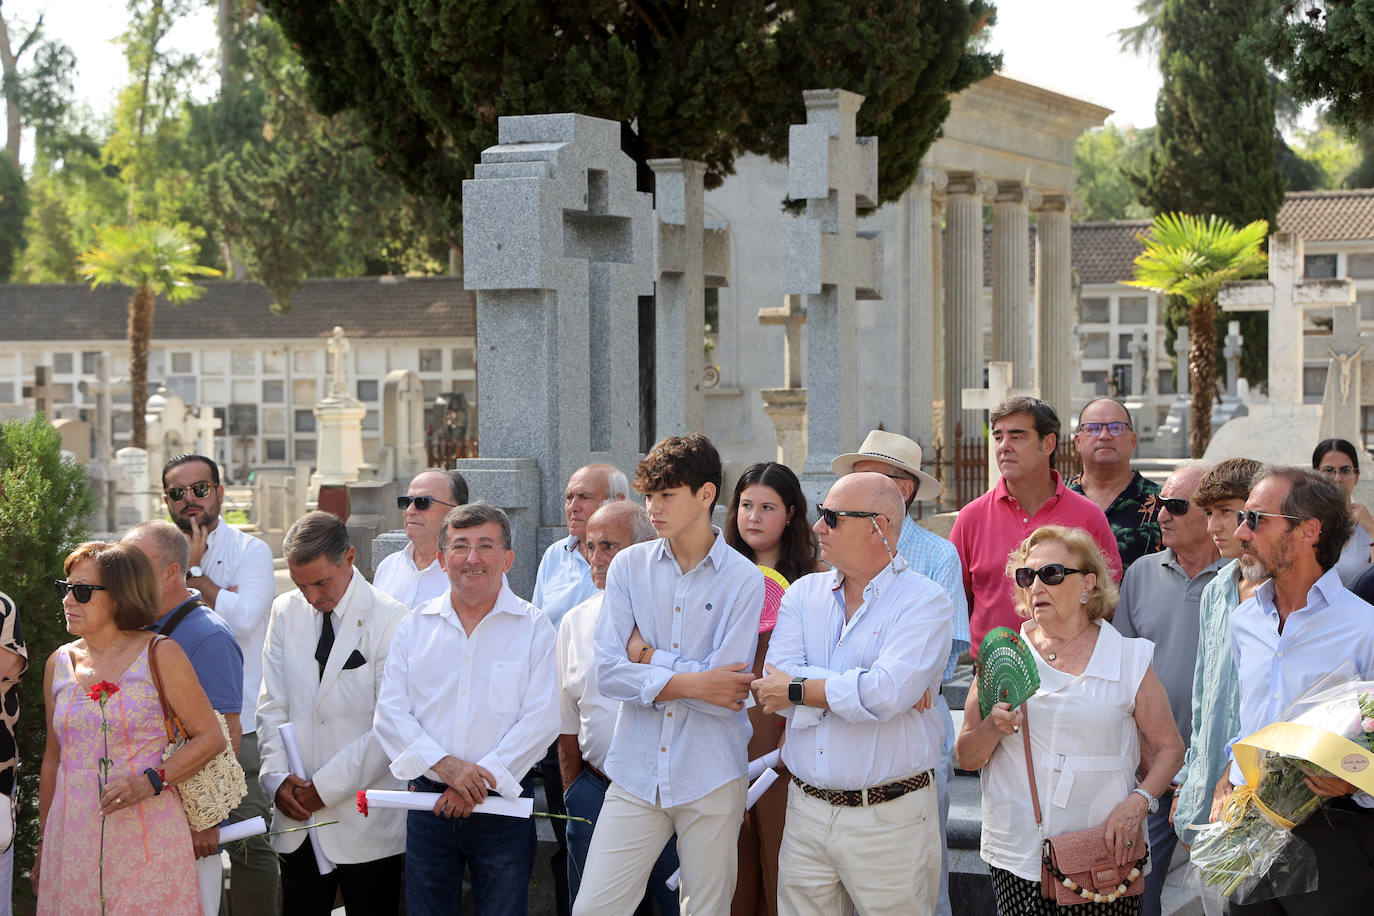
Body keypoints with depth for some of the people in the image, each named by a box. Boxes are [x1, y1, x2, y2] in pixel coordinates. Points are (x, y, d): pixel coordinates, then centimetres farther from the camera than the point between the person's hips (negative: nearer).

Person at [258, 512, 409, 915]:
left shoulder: (389, 620, -9)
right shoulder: (285, 613, 8)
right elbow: (272, 706, 10)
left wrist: (328, 786, -12)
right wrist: (276, 776, -4)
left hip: (366, 822, -4)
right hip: (297, 814, 4)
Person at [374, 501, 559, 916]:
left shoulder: (533, 627, 1)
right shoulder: (414, 626, 8)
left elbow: (541, 719, -7)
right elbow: (390, 712, 1)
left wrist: (482, 776, -14)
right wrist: (445, 765, -14)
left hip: (501, 808, -2)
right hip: (428, 802, 2)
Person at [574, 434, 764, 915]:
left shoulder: (744, 581, -4)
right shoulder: (630, 566, 4)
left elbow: (726, 692, -12)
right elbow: (608, 673, -4)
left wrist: (648, 656, -5)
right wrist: (691, 682, -12)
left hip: (710, 778, -2)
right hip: (636, 772, 2)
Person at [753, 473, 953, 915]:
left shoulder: (924, 602, -6)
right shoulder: (803, 594, 10)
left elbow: (886, 693, -21)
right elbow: (778, 677, -6)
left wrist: (798, 690, -9)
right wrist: (855, 687, -14)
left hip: (889, 819, -4)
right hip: (806, 811, 5)